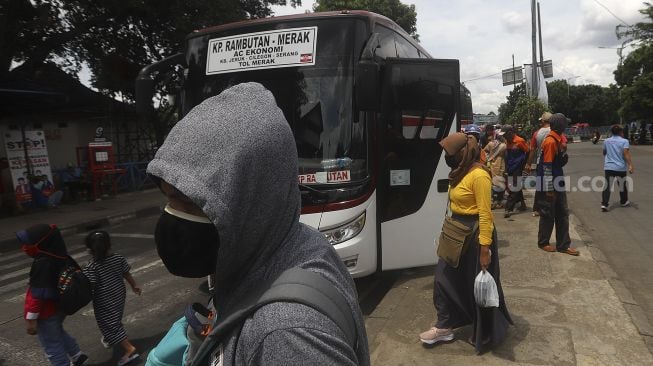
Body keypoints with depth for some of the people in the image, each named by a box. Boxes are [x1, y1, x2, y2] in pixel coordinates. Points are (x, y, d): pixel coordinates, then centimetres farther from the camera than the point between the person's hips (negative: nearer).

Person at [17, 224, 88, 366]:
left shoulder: (42, 264, -30)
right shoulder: (60, 257, -4)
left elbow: (37, 294, -27)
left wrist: (31, 319, -19)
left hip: (47, 314, -9)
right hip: (60, 306, 9)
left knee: (51, 345, 10)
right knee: (56, 331, 31)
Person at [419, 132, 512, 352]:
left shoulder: (478, 175, -21)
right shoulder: (460, 172, 8)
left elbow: (485, 214, -23)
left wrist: (485, 248, -23)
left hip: (475, 234, -9)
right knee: (445, 279, 12)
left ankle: (485, 334, 29)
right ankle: (444, 327, 26)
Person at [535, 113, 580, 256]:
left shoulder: (558, 139, 8)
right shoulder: (550, 141, -19)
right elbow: (547, 167, -20)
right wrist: (549, 189, -19)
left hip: (558, 184, 9)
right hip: (549, 186, -9)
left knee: (563, 214, 12)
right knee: (548, 215, 4)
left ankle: (563, 245, 20)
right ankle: (543, 243, 21)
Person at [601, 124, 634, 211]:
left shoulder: (606, 141, 6)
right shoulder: (624, 141, -6)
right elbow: (626, 154, -18)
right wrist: (630, 166, -22)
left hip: (608, 167, 2)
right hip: (620, 168, -2)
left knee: (607, 186, -1)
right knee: (622, 185, 17)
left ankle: (604, 204, -12)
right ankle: (624, 202, 34)